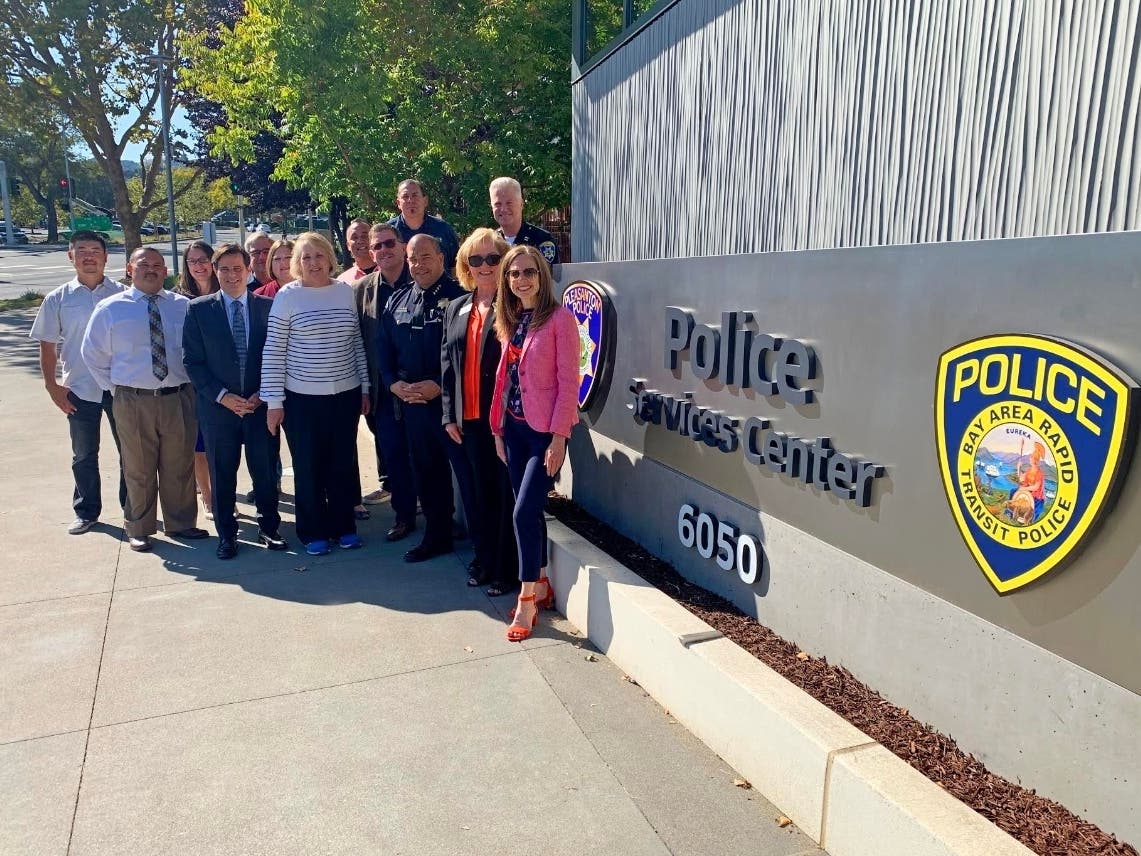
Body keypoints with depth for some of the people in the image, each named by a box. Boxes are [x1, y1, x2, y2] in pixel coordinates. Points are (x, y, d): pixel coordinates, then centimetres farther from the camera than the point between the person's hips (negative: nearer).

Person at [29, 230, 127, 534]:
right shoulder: (58, 299, 0)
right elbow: (47, 346, 4)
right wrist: (52, 385, -1)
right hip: (80, 389, 1)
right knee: (84, 456, 13)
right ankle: (86, 512, 29)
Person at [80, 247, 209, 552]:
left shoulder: (184, 306, 4)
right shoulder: (110, 308, 1)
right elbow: (93, 355, 7)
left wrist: (193, 383, 2)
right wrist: (115, 389, 4)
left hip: (179, 398, 1)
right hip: (133, 401, -1)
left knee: (180, 467, 12)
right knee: (139, 470, 8)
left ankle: (181, 524, 27)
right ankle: (138, 530, 23)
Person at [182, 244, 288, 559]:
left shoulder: (268, 306, 2)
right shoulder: (198, 309, 1)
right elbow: (193, 361, -1)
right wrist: (222, 396, -11)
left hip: (261, 404, 0)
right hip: (218, 406, 0)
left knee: (266, 471, 8)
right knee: (222, 474, 10)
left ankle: (269, 527, 26)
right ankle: (226, 534, 25)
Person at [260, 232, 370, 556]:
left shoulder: (346, 291, 4)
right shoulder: (287, 296, -6)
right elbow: (273, 351, -5)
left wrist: (365, 387, 10)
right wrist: (274, 401, -7)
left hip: (345, 395, 3)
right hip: (302, 397, -3)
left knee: (344, 463, 10)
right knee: (308, 467, 8)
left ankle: (343, 525, 26)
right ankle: (313, 531, 23)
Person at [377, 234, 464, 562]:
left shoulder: (459, 296, -8)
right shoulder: (397, 301, 14)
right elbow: (384, 349, 16)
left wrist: (439, 386, -19)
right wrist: (394, 384, 0)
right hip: (412, 403, 7)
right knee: (426, 472, 15)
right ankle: (437, 536, 29)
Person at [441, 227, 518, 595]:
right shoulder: (456, 309, 14)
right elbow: (447, 362, 15)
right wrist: (449, 413, 8)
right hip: (467, 419, 6)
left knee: (506, 495, 3)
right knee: (475, 493, 13)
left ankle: (507, 570, 15)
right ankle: (484, 559, 29)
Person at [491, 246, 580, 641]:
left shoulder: (559, 318, -11)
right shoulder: (510, 321, 10)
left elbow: (569, 382, -14)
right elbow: (505, 378, 11)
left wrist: (559, 437, -16)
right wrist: (499, 429, 10)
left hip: (546, 429, -7)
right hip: (514, 426, 7)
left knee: (524, 512, -8)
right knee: (530, 511, 13)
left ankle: (527, 600, 6)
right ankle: (541, 585, 27)